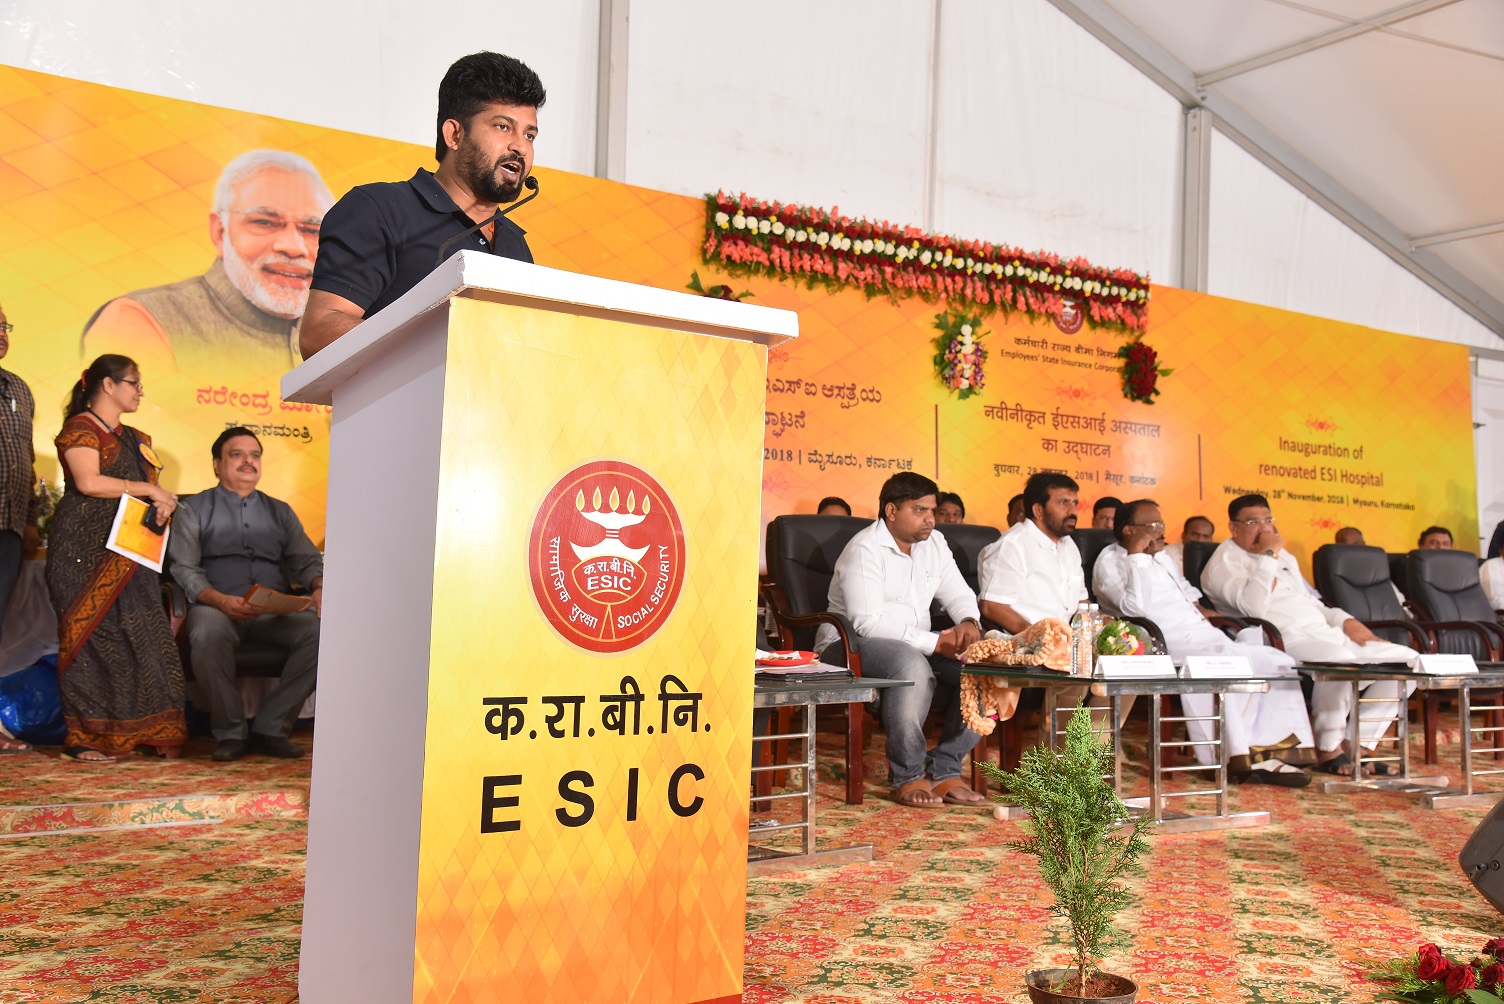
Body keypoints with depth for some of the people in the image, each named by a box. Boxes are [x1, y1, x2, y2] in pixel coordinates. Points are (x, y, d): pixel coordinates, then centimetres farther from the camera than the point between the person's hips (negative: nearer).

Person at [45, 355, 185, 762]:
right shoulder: (80, 428, -1)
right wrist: (149, 489, -10)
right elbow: (88, 482, -15)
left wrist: (162, 504, -1)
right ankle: (84, 739, -3)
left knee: (140, 635, -2)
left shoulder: (133, 439, 23)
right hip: (85, 550, -7)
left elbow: (146, 490, 22)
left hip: (126, 553, 7)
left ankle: (147, 734, -2)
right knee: (91, 635, -7)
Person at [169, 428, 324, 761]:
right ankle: (231, 732, -18)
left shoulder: (280, 511, 26)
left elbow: (306, 559, 17)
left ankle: (270, 728, -19)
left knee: (320, 630, -29)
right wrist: (221, 600, -16)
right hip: (217, 607, -2)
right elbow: (183, 568, 4)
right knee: (208, 634, -39)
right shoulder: (195, 509, 16)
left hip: (276, 610, 3)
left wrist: (319, 588, -9)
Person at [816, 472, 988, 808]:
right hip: (848, 647, -8)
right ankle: (907, 777, -23)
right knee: (912, 664, -38)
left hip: (917, 648, 8)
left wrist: (969, 623, -13)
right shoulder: (865, 550, -15)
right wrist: (936, 642, -28)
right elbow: (867, 623, -25)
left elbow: (959, 595, 13)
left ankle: (944, 771, -10)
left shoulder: (934, 543, 11)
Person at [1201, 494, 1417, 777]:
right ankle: (1329, 750, -19)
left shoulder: (1284, 557, 28)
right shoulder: (1225, 561, 0)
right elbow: (1254, 607, -18)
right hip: (1286, 638, -9)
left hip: (1324, 633, 9)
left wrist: (1347, 621, 12)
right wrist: (1268, 555, -12)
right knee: (1339, 657, -39)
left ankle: (1360, 744, -2)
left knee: (1410, 659, -1)